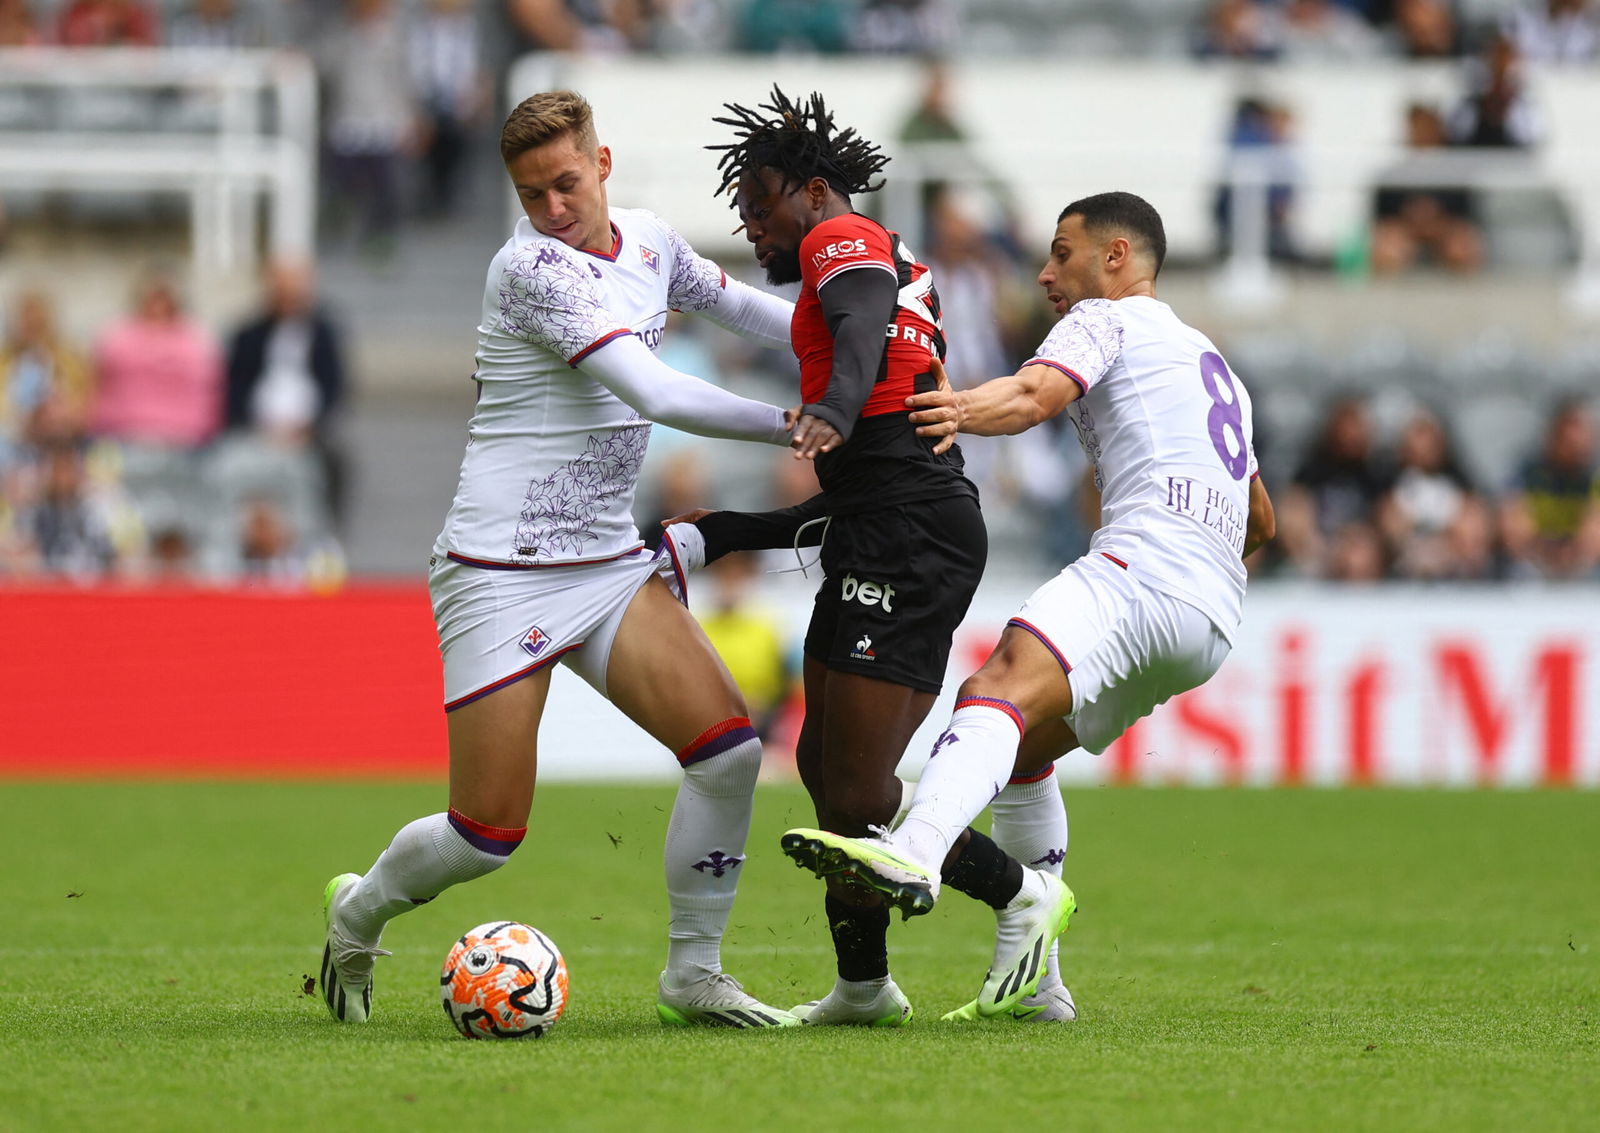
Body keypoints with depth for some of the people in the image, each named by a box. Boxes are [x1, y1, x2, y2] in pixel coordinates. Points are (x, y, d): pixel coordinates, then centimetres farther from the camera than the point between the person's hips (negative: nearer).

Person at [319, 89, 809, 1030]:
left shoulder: (648, 241, 7)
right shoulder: (534, 267, -18)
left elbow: (740, 307, 27)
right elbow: (656, 395, -24)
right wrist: (791, 426, -18)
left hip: (609, 563, 7)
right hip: (503, 575, -7)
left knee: (730, 749, -11)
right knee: (489, 837, -5)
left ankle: (695, 976, 5)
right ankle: (358, 914, 27)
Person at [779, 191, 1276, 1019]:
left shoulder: (1108, 319, 10)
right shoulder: (1211, 362, 36)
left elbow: (1040, 391, -14)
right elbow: (1260, 519, 47)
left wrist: (969, 410, -29)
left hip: (1145, 563, -9)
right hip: (1213, 619, 9)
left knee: (1002, 684, -33)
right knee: (1014, 749, 24)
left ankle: (913, 855, -60)